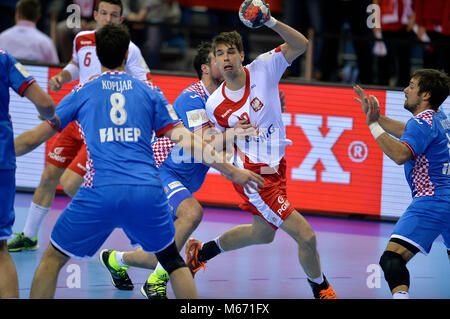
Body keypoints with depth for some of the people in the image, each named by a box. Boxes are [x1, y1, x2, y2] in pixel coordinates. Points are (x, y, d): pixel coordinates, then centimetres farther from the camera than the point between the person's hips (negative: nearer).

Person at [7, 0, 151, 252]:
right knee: (49, 177, 9)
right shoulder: (82, 40, 4)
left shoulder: (129, 50, -13)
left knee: (70, 182, -16)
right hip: (77, 120, 6)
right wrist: (62, 77, 5)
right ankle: (29, 236, 24)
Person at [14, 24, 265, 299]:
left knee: (52, 259, 14)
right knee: (172, 260, 23)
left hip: (100, 193, -1)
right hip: (148, 191, 2)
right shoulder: (149, 91, 16)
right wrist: (230, 170, 16)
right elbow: (184, 140, 10)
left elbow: (34, 138, 17)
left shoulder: (83, 92, 14)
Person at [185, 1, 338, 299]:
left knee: (262, 234, 28)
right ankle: (321, 288, 17)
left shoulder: (263, 69, -10)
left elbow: (301, 44, -18)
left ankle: (202, 251, 49)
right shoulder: (215, 106, -12)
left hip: (276, 168, 5)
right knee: (306, 236, -10)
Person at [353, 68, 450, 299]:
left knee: (392, 258, -19)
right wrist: (376, 117, 28)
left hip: (431, 201, -9)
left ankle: (401, 295, -41)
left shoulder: (423, 122, -10)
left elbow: (400, 154, -25)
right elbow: (406, 132, 31)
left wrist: (374, 125, -19)